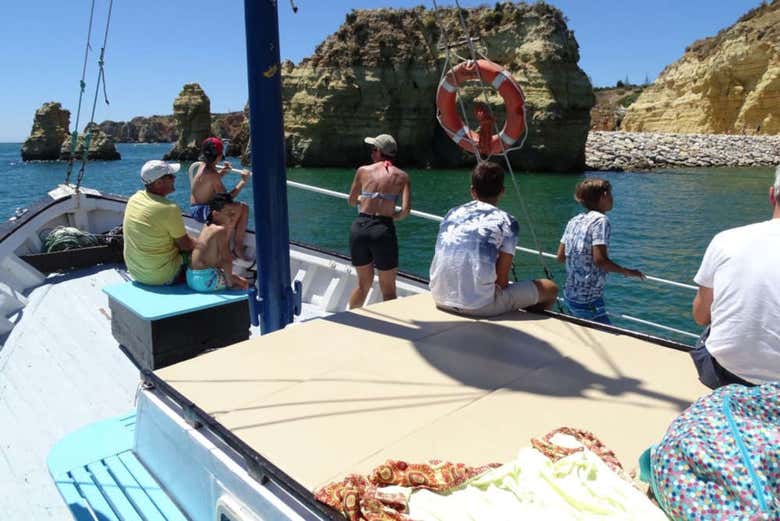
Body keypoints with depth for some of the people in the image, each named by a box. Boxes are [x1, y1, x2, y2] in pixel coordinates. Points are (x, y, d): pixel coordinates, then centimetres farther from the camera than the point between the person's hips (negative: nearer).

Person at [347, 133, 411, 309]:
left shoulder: (363, 170, 8)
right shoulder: (402, 176, 5)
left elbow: (352, 201, 19)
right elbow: (406, 209, -7)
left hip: (359, 227, 3)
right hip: (383, 230, -3)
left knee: (364, 283, 23)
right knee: (388, 289, 11)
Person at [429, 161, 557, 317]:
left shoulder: (452, 213, 10)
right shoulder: (506, 222, -3)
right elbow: (502, 279, -5)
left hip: (441, 299, 6)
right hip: (478, 306, -6)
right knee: (550, 288, 13)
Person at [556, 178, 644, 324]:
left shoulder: (574, 221, 8)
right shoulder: (600, 220, -12)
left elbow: (560, 257, 9)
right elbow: (600, 259, -21)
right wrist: (627, 272, -9)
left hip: (569, 296, 8)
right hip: (587, 300, -8)